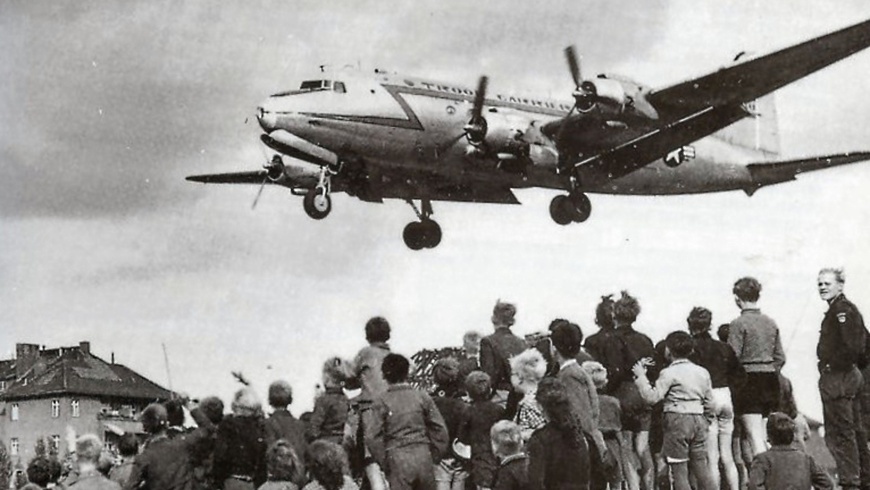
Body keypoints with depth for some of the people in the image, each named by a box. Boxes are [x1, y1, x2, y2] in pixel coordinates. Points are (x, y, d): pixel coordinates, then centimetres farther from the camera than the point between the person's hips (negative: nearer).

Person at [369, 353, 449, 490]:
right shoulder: (422, 397, 5)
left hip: (397, 457, -2)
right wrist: (436, 456, 12)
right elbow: (439, 429, 3)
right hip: (423, 453, 3)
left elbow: (376, 436, -6)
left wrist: (383, 462, 4)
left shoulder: (382, 402, -2)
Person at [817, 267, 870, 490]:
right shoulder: (841, 308, 17)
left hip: (837, 379, -11)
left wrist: (835, 365, -16)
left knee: (839, 433, -7)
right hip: (851, 376, 11)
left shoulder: (842, 309, -14)